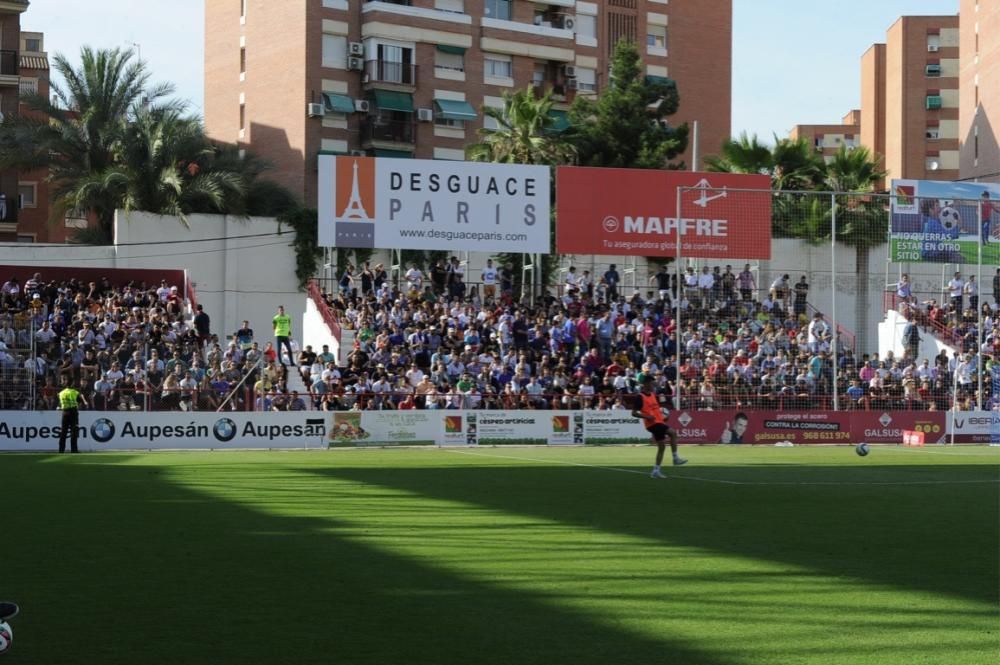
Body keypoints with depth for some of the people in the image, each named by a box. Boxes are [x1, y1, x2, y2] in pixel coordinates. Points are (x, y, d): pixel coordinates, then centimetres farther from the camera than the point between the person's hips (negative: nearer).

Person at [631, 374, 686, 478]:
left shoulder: (654, 395, 15)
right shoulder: (640, 397, -9)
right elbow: (634, 413, -10)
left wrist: (663, 415, 9)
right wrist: (646, 417, -22)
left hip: (659, 422, 8)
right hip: (652, 423, -8)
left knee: (661, 446, 7)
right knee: (672, 433, -22)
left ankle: (656, 471, 13)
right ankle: (675, 459, -17)